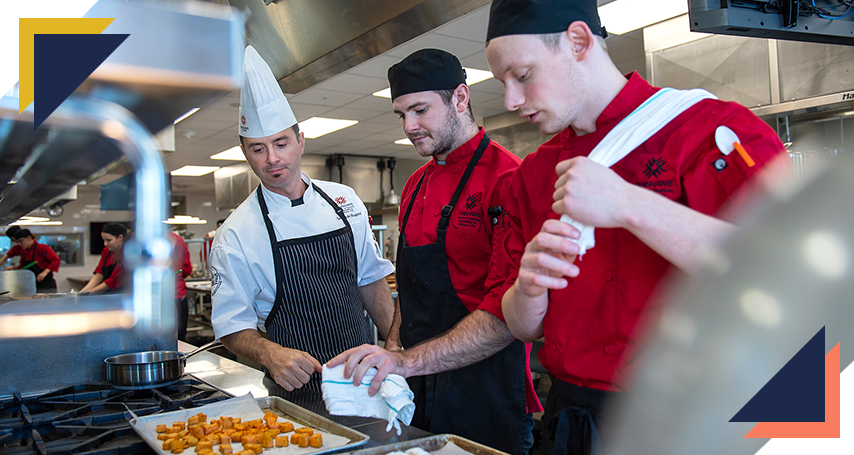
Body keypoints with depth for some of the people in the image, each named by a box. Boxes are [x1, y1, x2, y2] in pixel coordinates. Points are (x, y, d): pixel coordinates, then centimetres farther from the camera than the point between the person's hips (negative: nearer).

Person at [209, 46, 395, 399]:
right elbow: (233, 325, -7)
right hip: (299, 392, -4)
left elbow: (371, 280, 9)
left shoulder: (344, 200, 3)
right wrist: (270, 354, -27)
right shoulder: (234, 236, -9)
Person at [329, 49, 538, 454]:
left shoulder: (507, 179, -16)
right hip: (417, 391, 7)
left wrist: (409, 361, -26)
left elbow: (510, 314, -22)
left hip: (485, 395, -7)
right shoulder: (416, 185, 10)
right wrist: (393, 350, 3)